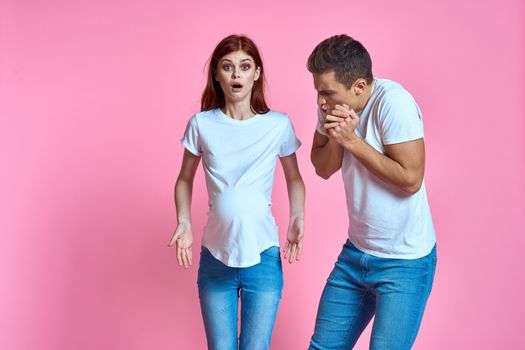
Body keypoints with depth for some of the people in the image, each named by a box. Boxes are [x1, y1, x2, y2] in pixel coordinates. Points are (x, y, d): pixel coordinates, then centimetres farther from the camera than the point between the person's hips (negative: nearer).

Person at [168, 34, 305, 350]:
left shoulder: (278, 125, -4)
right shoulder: (201, 124, -2)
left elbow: (294, 178, 10)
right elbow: (185, 180, 11)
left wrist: (297, 217, -6)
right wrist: (184, 222, -4)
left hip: (263, 257, -1)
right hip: (215, 257, 1)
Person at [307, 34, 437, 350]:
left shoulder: (393, 102, -23)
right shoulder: (333, 104, -2)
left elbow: (410, 179, -25)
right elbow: (322, 168, 5)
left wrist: (351, 140, -22)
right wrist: (336, 139, -15)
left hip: (405, 263, -7)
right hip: (356, 252, 7)